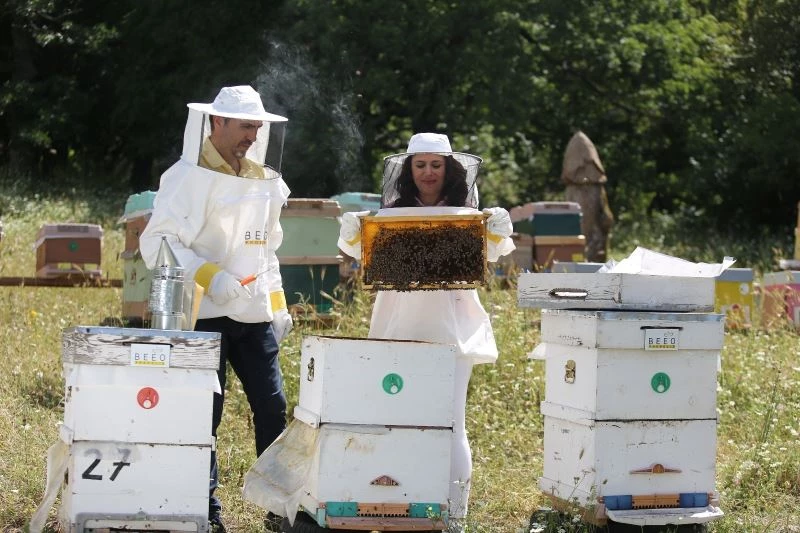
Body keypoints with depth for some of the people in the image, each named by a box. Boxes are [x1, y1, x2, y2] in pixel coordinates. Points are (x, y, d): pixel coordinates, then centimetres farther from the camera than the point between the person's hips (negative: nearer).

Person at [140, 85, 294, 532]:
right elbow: (157, 241, -13)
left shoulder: (264, 180, 13)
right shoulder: (189, 176, -7)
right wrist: (208, 276, -23)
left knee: (272, 407, 4)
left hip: (255, 314, 6)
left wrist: (278, 303, 19)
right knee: (203, 414, -1)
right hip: (204, 315, -6)